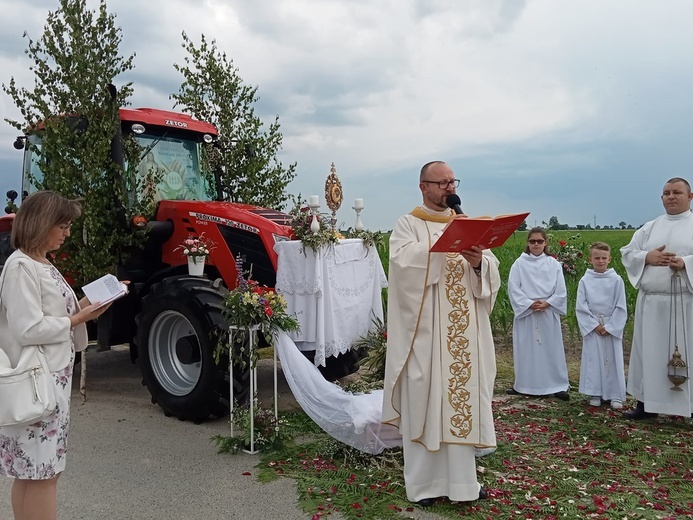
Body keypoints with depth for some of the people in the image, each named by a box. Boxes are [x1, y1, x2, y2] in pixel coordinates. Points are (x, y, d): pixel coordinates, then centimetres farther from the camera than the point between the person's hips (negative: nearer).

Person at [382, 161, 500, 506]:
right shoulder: (407, 225, 2)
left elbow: (492, 272, 6)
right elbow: (402, 260, -19)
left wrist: (478, 263, -16)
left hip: (463, 331, 4)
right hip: (425, 331, -4)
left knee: (461, 398, 8)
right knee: (425, 402, 0)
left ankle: (461, 480, 19)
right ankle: (424, 483, 13)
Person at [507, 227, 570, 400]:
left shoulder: (553, 264, 3)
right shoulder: (519, 264, 0)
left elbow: (561, 291, 1)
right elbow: (513, 289, -5)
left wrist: (546, 304, -13)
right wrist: (530, 304, -13)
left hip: (549, 314, 0)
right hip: (526, 313, 0)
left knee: (551, 350, 4)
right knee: (526, 350, 6)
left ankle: (557, 386, 12)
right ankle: (523, 385, 17)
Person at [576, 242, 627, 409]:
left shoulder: (616, 280, -3)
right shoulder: (585, 281, -1)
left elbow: (621, 307, -2)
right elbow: (581, 307, -2)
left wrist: (609, 327, -9)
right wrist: (595, 325, -9)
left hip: (612, 327, 0)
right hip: (592, 327, 0)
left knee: (613, 360, 4)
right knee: (593, 359, 4)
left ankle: (616, 395, 13)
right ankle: (595, 393, 14)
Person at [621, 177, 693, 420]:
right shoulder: (650, 227, 13)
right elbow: (627, 253, 10)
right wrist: (647, 257, -8)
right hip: (651, 303, 3)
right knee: (650, 353, 9)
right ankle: (647, 402, 19)